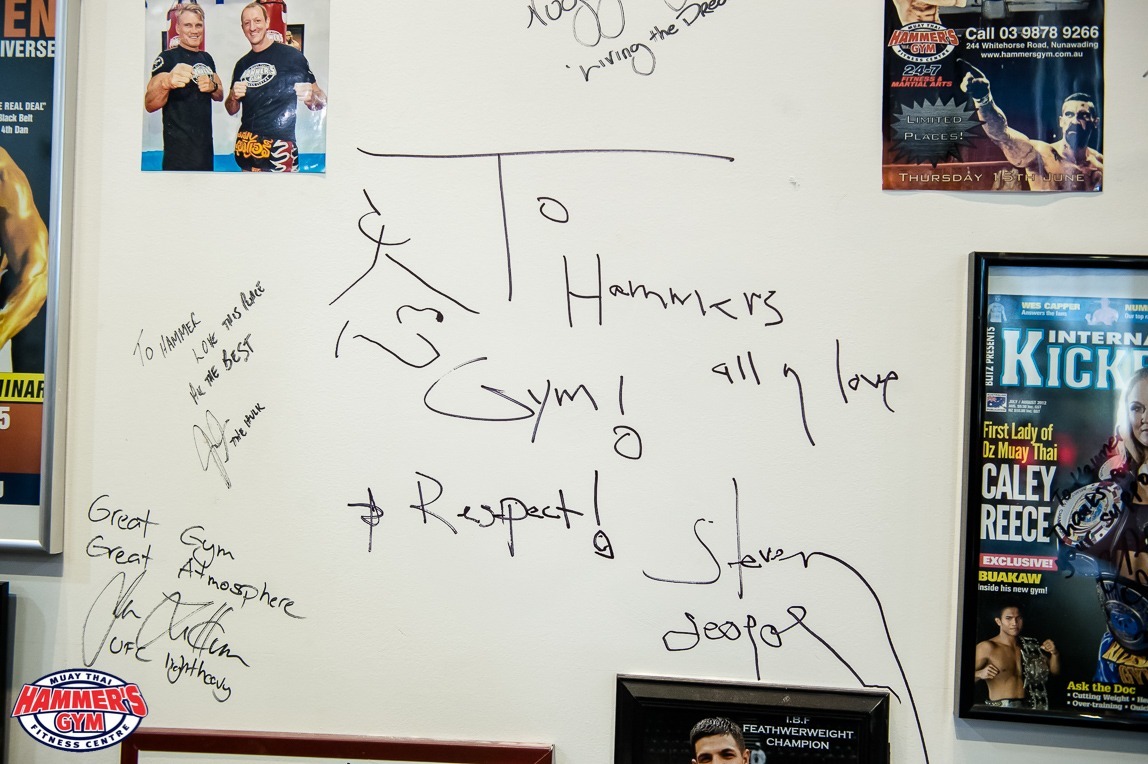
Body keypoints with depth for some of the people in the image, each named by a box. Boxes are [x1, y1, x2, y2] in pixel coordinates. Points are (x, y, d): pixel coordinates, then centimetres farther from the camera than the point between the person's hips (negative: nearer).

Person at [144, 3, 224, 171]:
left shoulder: (207, 58, 12)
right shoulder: (168, 57, -10)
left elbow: (219, 95, 19)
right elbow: (149, 105, -20)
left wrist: (212, 87, -6)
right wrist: (166, 83, -42)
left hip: (206, 144, 7)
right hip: (179, 149, -7)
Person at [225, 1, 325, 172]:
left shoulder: (290, 55, -2)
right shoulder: (242, 64, 14)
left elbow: (321, 100, -2)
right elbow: (231, 110, 20)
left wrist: (311, 97, -25)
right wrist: (234, 97, -2)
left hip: (279, 147, -5)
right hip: (246, 147, 5)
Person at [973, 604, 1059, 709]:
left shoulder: (1030, 645, 11)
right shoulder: (987, 647, -6)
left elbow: (1054, 670, 22)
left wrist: (1054, 654, 3)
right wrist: (980, 674, -30)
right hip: (1001, 710, -6)